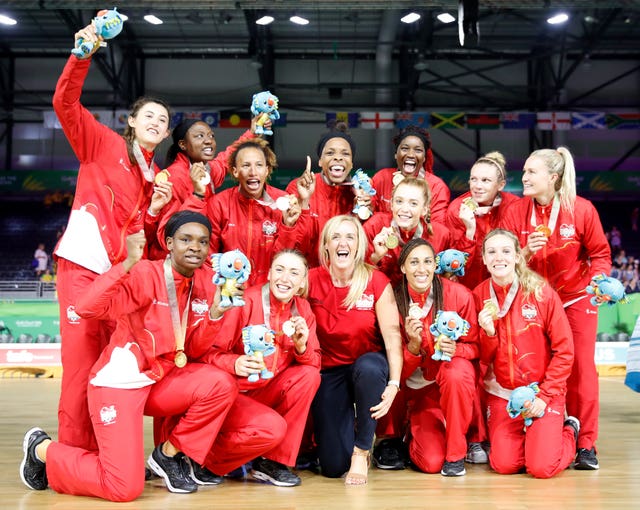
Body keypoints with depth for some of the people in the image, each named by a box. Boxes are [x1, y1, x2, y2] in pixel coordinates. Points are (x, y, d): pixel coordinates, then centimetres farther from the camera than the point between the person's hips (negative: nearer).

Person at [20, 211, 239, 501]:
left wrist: (216, 313, -13)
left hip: (161, 380, 6)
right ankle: (43, 449, 14)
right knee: (125, 488, -11)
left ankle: (169, 455, 2)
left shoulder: (206, 281, 1)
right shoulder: (146, 274, -17)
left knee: (222, 384, -20)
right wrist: (128, 263, -38)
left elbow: (194, 350, 3)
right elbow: (86, 308, -31)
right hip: (119, 382, -6)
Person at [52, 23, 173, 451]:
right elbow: (65, 103, -8)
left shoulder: (156, 177, 19)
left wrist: (154, 209, -2)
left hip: (122, 273, 5)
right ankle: (75, 455, 1)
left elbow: (141, 234, 16)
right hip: (83, 266, -5)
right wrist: (83, 55, -19)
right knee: (82, 360, -7)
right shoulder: (103, 143, 6)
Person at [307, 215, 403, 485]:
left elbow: (392, 335, -15)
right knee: (333, 465, -9)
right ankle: (348, 427, 30)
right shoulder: (312, 281, -6)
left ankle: (361, 452, -16)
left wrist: (393, 384, -25)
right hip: (330, 371, 1)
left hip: (369, 366, -1)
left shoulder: (376, 281, -10)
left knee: (368, 367, -40)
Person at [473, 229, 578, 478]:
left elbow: (564, 350, -7)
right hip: (502, 392, 2)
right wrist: (489, 333, -19)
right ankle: (526, 436, 22)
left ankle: (568, 430, 19)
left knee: (542, 467, -14)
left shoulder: (542, 292, -10)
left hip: (544, 390, -2)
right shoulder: (478, 297, -2)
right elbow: (483, 358, 2)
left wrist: (544, 396, -12)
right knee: (504, 464, -11)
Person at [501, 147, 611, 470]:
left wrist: (598, 280, -18)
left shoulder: (581, 209, -11)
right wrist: (525, 253, -25)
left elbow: (600, 252, 0)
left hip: (576, 298, -1)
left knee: (581, 368, -1)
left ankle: (585, 444, 9)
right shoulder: (515, 212, -7)